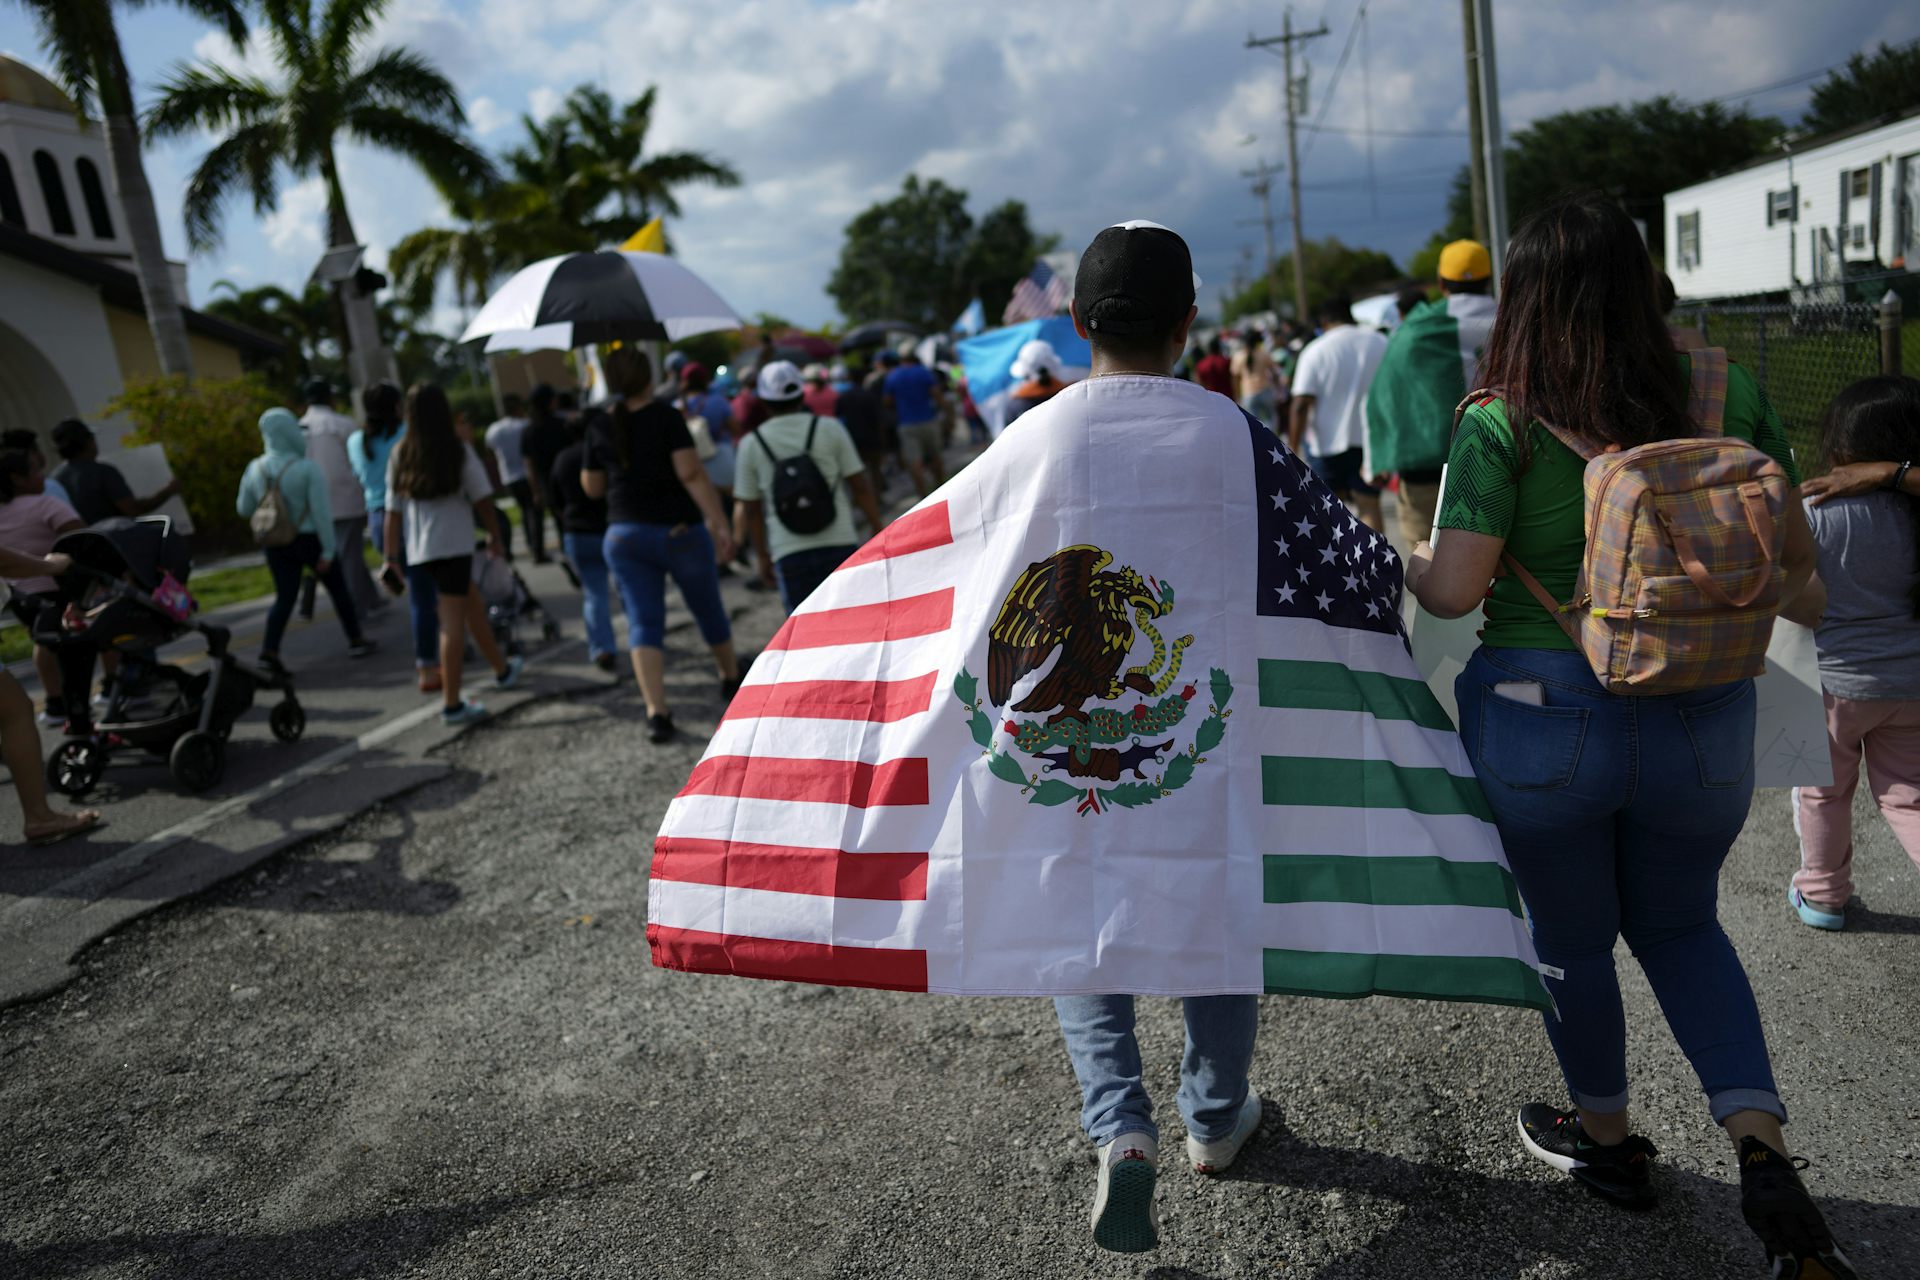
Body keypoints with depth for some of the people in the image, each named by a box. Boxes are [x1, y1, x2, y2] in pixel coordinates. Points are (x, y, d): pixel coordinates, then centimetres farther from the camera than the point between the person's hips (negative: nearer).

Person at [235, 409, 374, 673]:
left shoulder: (254, 469, -2)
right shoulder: (308, 469, -17)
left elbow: (243, 508, 8)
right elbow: (321, 512, -19)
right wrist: (328, 550, -15)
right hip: (310, 540, -4)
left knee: (284, 597, 9)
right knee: (338, 589, 14)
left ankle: (269, 649, -6)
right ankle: (356, 641, 23)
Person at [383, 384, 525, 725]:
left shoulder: (400, 454, 3)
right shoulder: (459, 451, -6)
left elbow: (393, 511, 2)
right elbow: (482, 499, -3)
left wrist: (391, 557, 5)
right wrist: (496, 536, 11)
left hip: (417, 550, 5)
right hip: (453, 546, -5)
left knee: (473, 605, 21)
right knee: (453, 622, -4)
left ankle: (502, 668, 36)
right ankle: (452, 704, -3)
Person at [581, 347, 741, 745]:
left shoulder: (600, 426, 1)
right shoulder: (666, 417, -10)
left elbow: (592, 487, 10)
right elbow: (691, 473, -20)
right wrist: (720, 523, -22)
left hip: (625, 535, 3)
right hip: (680, 531, -2)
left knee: (643, 623, 1)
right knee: (708, 608, 18)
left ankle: (657, 711, -13)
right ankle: (731, 677, 39)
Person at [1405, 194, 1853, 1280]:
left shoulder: (1502, 426, -13)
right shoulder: (1731, 397, -2)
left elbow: (1454, 589, -17)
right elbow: (1797, 560, 4)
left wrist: (1398, 559, 4)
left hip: (1544, 713, -3)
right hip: (1703, 720, 4)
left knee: (1572, 935, 19)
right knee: (1682, 925, 27)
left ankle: (1607, 1137, 40)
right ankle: (1764, 1151, 15)